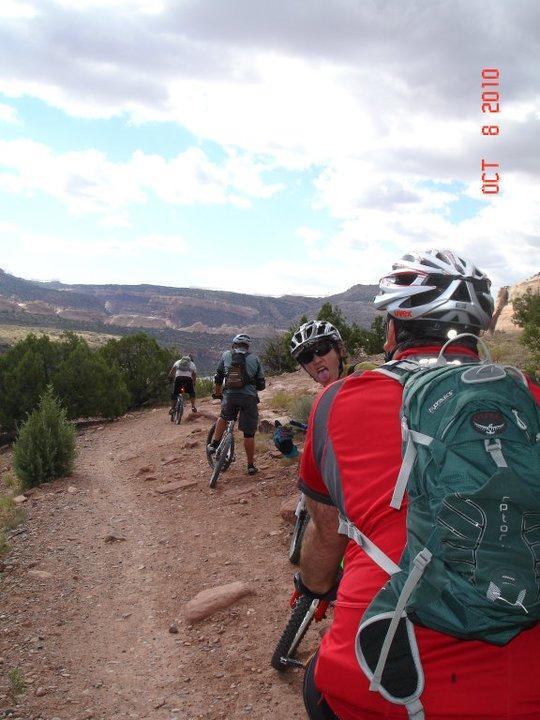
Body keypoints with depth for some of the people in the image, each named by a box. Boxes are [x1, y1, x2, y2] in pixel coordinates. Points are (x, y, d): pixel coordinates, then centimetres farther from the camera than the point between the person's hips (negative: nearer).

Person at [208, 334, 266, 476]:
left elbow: (218, 378, 16)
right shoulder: (254, 358, 8)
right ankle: (251, 466, 12)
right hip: (249, 397, -1)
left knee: (224, 417, 32)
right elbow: (261, 384, 9)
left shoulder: (226, 355, 10)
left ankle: (214, 444, 25)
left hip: (229, 396, 1)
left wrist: (217, 393, 33)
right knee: (249, 433, 7)